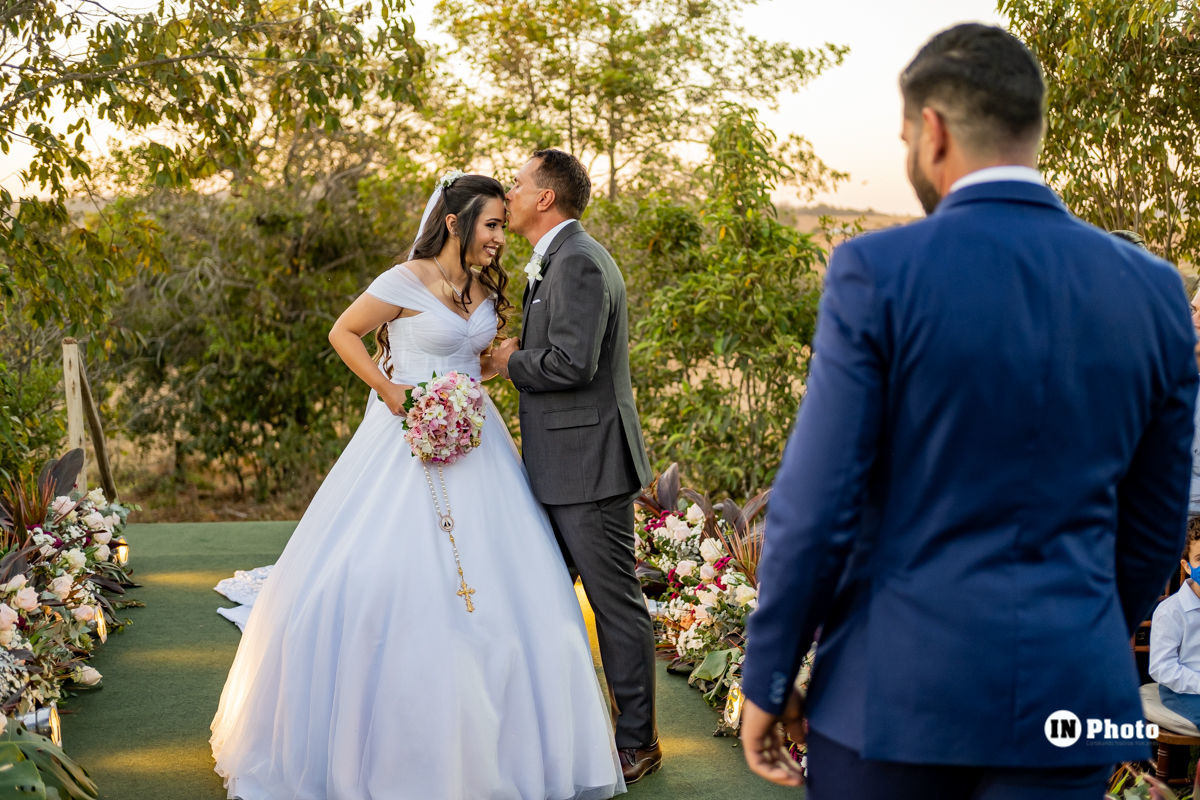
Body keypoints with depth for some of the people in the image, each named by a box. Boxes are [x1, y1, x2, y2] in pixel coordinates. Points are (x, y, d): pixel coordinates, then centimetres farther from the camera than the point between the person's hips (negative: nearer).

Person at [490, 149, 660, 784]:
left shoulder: (579, 262, -16)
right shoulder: (557, 260, 17)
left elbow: (572, 362, -25)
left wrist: (512, 362, -9)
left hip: (589, 464, -10)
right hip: (560, 467, 10)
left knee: (615, 600, 1)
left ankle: (637, 741, 13)